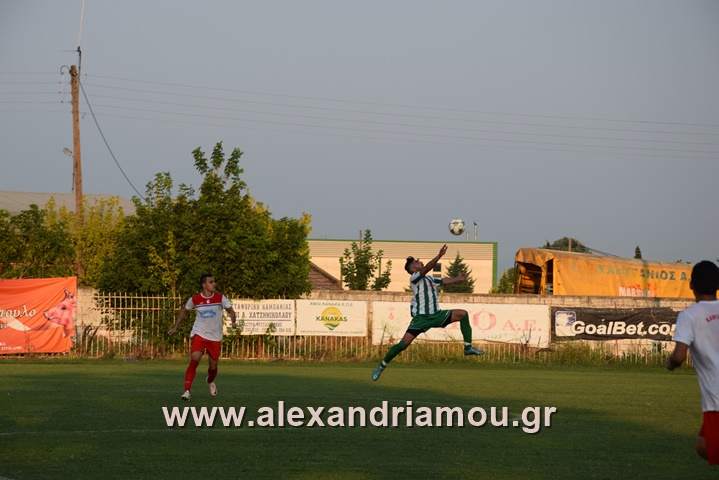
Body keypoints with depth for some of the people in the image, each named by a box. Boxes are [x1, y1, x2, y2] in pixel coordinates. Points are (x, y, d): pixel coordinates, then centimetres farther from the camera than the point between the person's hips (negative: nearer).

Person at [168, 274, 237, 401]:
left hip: (215, 337, 2)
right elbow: (184, 311, 12)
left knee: (213, 366, 12)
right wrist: (175, 327, 10)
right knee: (194, 360, -22)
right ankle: (187, 391, -19)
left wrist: (233, 321, -25)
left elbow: (231, 310, -3)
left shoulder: (220, 298, -6)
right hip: (199, 334, -1)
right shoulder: (194, 299, -5)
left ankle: (210, 381, 48)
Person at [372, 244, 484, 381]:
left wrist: (458, 278, -3)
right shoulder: (414, 278, -9)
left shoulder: (430, 279, 16)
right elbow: (426, 268, -24)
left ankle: (468, 347, -5)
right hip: (421, 317, -7)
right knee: (403, 344, -13)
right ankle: (381, 366, 6)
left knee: (463, 314, -6)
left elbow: (445, 281, 16)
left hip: (436, 315, 7)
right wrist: (439, 255, -35)